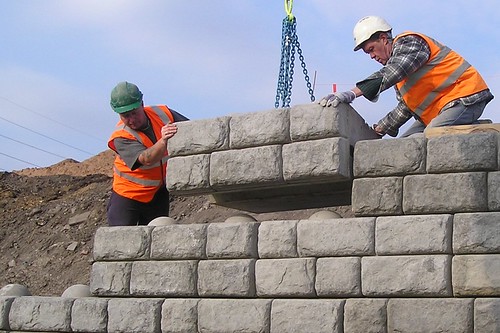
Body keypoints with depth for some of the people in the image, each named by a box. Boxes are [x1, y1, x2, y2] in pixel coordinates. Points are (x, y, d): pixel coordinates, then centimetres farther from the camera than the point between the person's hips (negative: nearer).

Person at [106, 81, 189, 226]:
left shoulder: (162, 114, -11)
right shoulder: (120, 137, -24)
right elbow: (147, 159, -39)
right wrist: (163, 141, -56)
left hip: (159, 192, 4)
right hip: (127, 196, -4)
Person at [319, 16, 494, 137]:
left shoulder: (408, 42, -9)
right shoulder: (396, 59, 20)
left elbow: (391, 73, -31)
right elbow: (405, 108, 21)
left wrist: (353, 93, -40)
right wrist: (378, 130, 13)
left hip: (464, 98, -10)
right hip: (440, 108, 10)